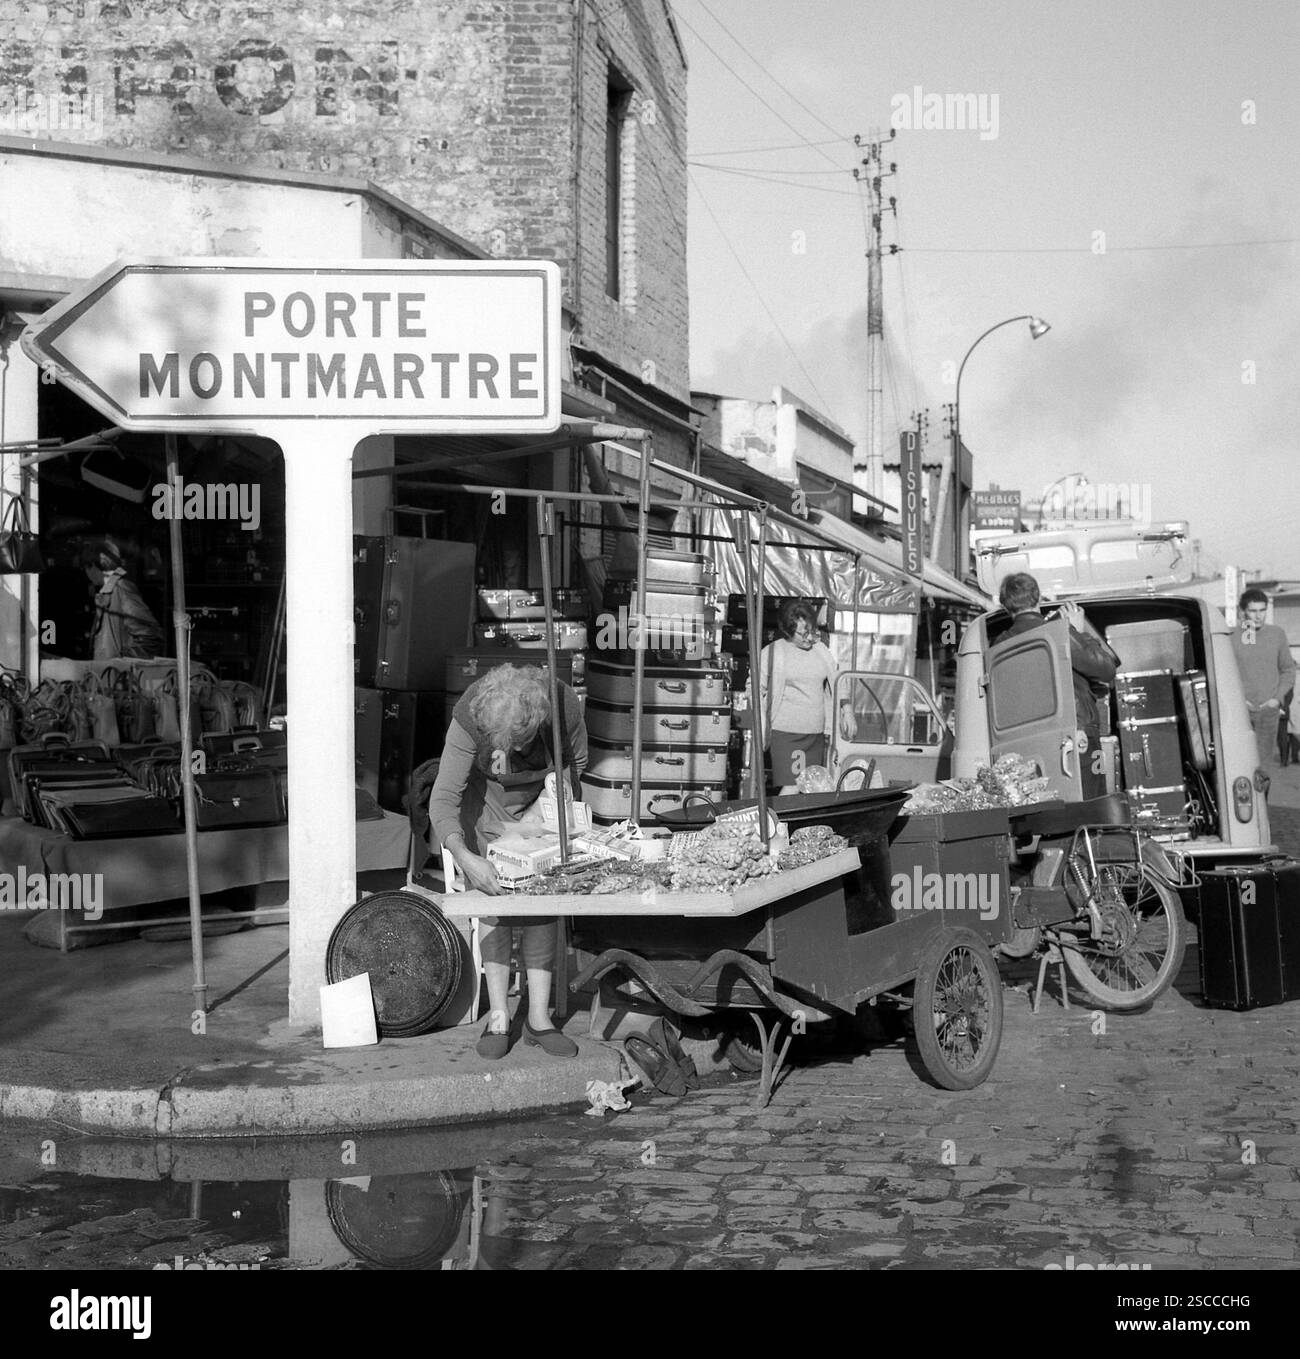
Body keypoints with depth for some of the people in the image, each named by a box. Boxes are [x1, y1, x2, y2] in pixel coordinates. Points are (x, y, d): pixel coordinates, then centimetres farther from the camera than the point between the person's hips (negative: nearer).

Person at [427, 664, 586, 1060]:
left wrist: (541, 814, -16)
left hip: (541, 802, 1)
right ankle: (498, 1017, -4)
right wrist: (464, 857, -48)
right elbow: (443, 799, -35)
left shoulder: (564, 706, -31)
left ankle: (539, 1017, -1)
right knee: (494, 902, -11)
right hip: (486, 798, -1)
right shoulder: (469, 716, -35)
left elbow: (575, 764, -8)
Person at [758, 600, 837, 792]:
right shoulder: (772, 653, -2)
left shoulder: (822, 650, 11)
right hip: (785, 733, -4)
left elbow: (833, 690, 19)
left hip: (817, 734, 5)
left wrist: (830, 729, 14)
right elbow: (757, 692, 3)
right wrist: (762, 732, -2)